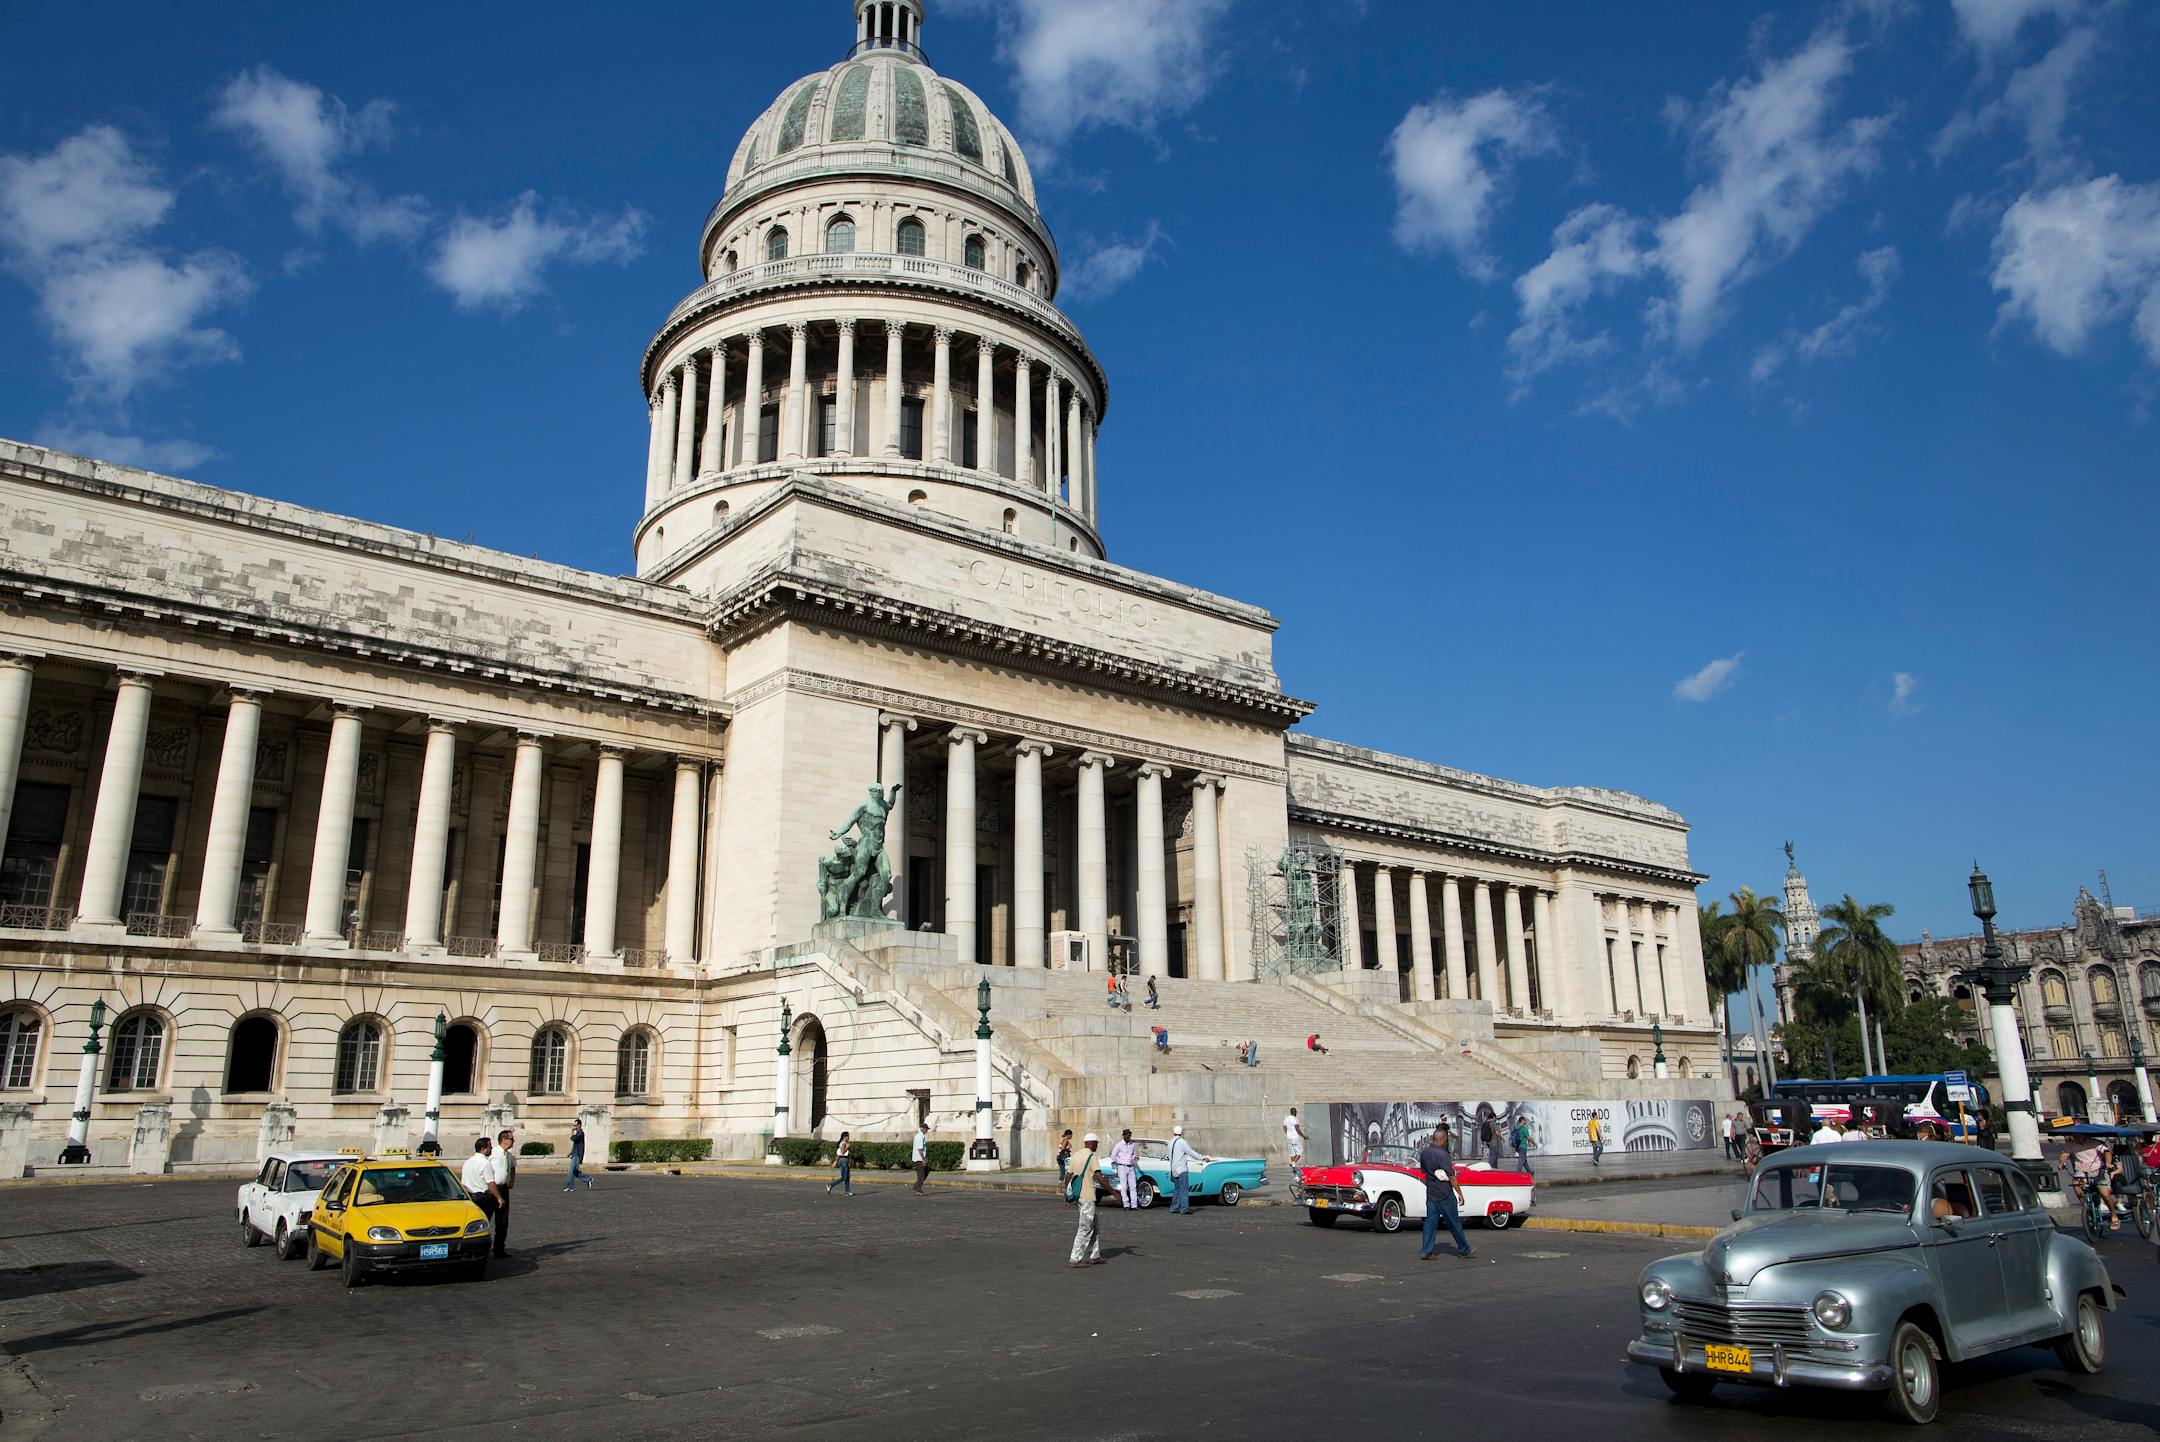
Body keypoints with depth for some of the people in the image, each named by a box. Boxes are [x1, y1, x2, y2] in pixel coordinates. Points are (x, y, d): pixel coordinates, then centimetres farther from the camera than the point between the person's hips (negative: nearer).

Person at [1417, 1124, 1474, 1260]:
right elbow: (1452, 1177, -18)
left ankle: (1426, 1252, 5)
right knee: (1454, 1223, 7)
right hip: (1445, 1195, -6)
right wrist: (1460, 1194, -11)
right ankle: (1464, 1250, 21)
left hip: (1430, 1193, 6)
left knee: (1431, 1221, 8)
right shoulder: (1442, 1155, -20)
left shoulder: (1423, 1152, 2)